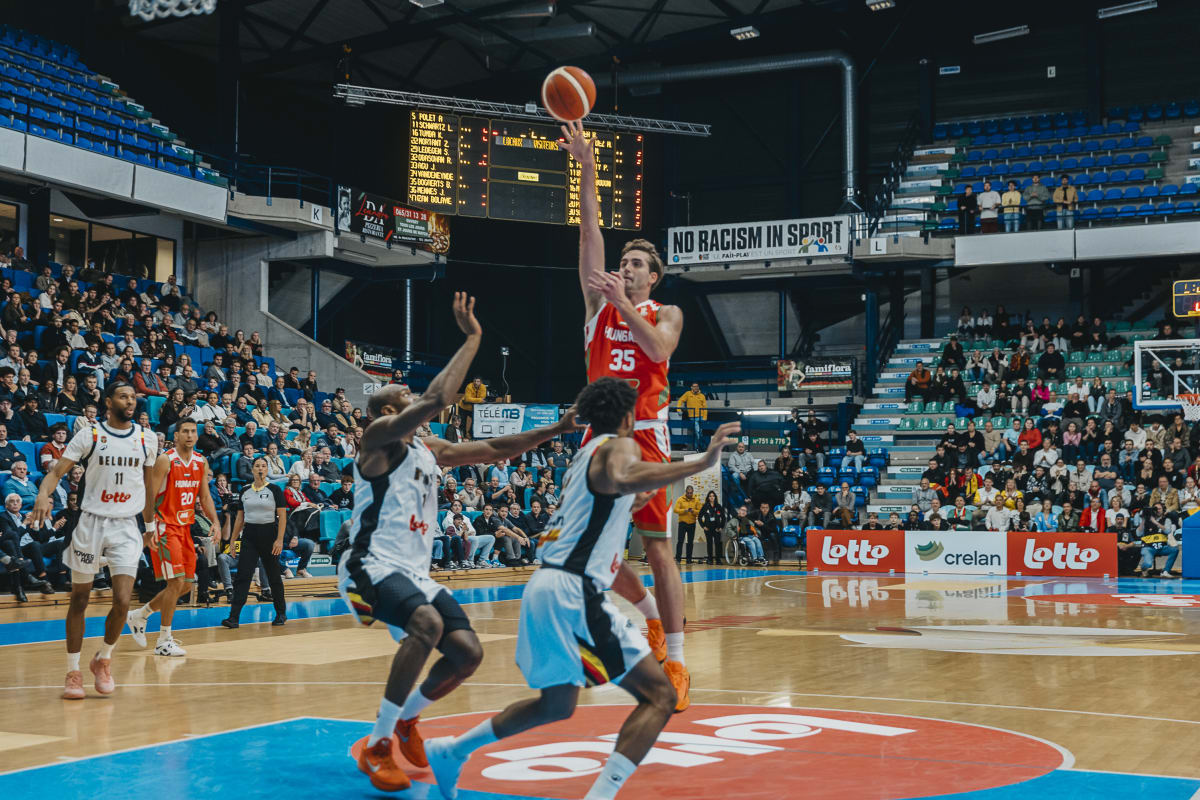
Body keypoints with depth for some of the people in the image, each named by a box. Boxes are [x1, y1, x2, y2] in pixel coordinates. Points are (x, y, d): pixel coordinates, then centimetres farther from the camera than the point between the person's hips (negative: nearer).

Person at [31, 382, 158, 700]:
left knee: (122, 600, -11)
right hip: (91, 522, -1)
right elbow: (57, 471, -7)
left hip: (126, 526, 1)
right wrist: (43, 493, -28)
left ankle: (103, 659, 13)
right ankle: (72, 672, 16)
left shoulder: (146, 439, 5)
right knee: (79, 599, 5)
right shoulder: (89, 436, -3)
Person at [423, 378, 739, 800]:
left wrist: (633, 500, 48)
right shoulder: (619, 445, -4)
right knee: (659, 697, -8)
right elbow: (623, 479, -30)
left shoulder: (587, 452, 22)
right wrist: (701, 462, -33)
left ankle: (450, 751, 35)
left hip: (545, 587, 9)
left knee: (556, 704, 27)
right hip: (573, 591, -9)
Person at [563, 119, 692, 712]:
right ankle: (650, 616, 27)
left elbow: (658, 347, -17)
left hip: (645, 436, -4)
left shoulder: (666, 314, 7)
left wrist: (624, 302, -19)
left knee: (658, 549, -5)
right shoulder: (599, 303, 13)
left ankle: (676, 661, -2)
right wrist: (586, 169, -3)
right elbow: (590, 231, 4)